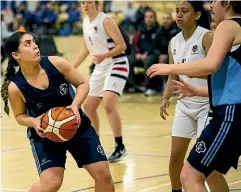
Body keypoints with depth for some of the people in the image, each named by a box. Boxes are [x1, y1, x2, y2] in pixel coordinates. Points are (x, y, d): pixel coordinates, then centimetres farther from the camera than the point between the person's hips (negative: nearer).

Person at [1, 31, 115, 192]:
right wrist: (33, 122, -23)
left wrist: (75, 105, -21)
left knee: (103, 175, 0)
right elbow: (20, 115, -1)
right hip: (45, 134, -3)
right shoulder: (15, 87, -19)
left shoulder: (56, 63, -17)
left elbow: (83, 84, -4)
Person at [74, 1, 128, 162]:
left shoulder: (106, 21, -16)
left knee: (108, 104, -24)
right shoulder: (86, 22, 8)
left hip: (116, 65, -9)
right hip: (100, 68, 9)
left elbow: (122, 46, -19)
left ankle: (120, 147, -16)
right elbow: (87, 48, 21)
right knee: (88, 106, 12)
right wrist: (73, 67, 19)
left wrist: (104, 56, -33)